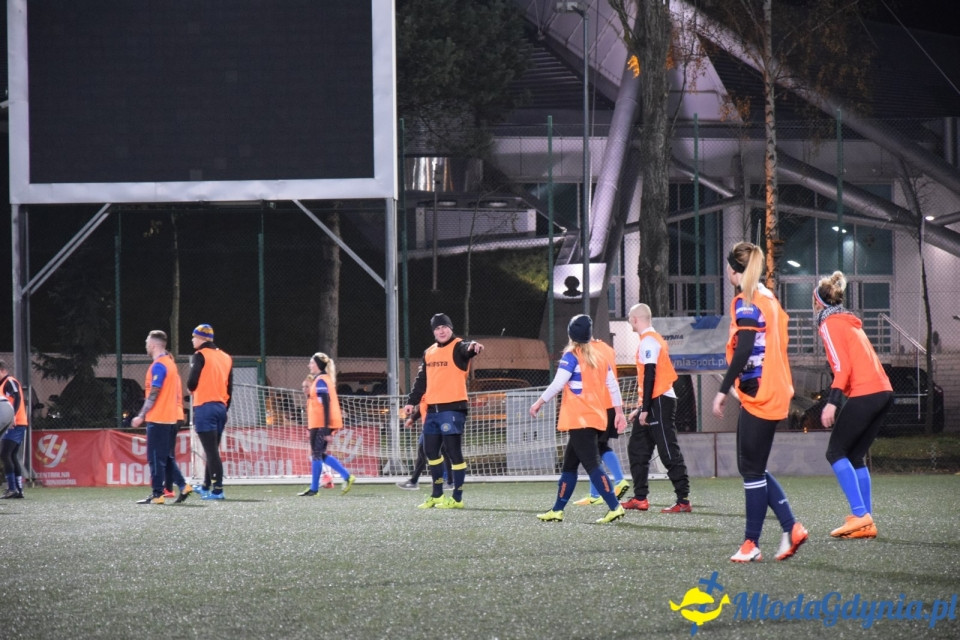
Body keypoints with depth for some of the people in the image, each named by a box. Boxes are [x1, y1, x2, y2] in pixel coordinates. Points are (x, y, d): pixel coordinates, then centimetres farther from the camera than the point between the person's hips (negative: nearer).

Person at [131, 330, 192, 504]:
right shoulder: (171, 363, 15)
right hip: (172, 417, 9)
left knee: (156, 458, -5)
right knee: (168, 457, 14)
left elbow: (153, 394, -17)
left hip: (158, 419, -9)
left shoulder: (158, 365, -13)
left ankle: (157, 495, -4)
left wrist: (141, 416, -14)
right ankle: (183, 486, 4)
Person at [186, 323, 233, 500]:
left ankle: (217, 490, -13)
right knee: (213, 450, 16)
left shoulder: (200, 355, -7)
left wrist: (192, 389, 10)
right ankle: (206, 486, 27)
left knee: (211, 451, -9)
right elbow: (229, 387, 14)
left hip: (205, 407, -7)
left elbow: (191, 384, -13)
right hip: (221, 408, 7)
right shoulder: (225, 357, 13)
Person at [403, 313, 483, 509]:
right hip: (433, 410, 8)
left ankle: (457, 498, 0)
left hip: (453, 408, -8)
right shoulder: (429, 353, 17)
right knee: (430, 450, 13)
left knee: (453, 452, -6)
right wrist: (412, 401, 15)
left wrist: (474, 346, -52)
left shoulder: (458, 348, -5)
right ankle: (437, 495, 26)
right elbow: (421, 380, 22)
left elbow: (466, 349, -29)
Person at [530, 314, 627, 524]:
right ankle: (557, 511, 17)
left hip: (579, 419, -8)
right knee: (569, 465, 14)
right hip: (596, 418, 8)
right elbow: (613, 385, 13)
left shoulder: (572, 356, -9)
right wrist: (619, 411, 17)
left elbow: (558, 384, -14)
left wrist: (539, 402, -4)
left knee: (591, 464, -11)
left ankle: (615, 507, -20)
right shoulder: (599, 355, 12)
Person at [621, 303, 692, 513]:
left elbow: (650, 376, -19)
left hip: (659, 402, -10)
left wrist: (645, 408, -19)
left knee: (669, 452, -10)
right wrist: (641, 407, 23)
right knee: (637, 448, 13)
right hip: (654, 403, 10)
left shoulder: (648, 341, -12)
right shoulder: (654, 339, 17)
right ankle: (640, 498, 16)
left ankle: (683, 501, -10)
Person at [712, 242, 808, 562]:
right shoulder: (768, 298, 15)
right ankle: (791, 528, 6)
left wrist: (723, 390, -19)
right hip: (774, 392, 9)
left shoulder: (746, 301, -12)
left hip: (758, 395, -9)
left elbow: (743, 351, -20)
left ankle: (751, 544, 0)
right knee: (754, 468, 14)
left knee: (752, 469, -3)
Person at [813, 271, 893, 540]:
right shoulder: (850, 321, 23)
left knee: (836, 453, -2)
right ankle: (866, 524, 6)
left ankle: (860, 514, -15)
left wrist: (832, 402, -19)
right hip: (884, 391, 8)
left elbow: (842, 366, -14)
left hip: (864, 394, -8)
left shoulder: (829, 324, -3)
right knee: (855, 457, 12)